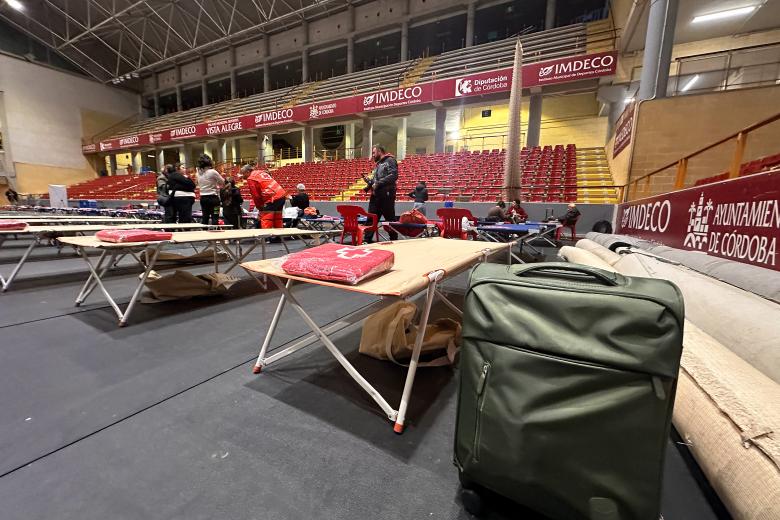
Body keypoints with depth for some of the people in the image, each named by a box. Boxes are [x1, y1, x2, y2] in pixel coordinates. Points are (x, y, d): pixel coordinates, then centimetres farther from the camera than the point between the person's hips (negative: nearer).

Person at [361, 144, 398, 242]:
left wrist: (378, 183, -17)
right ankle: (367, 240, 8)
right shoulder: (378, 165, 24)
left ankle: (394, 240, 11)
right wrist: (369, 181, 6)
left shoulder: (390, 161, -1)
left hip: (386, 195, -8)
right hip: (376, 196, 8)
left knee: (390, 219, 0)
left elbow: (394, 175, -16)